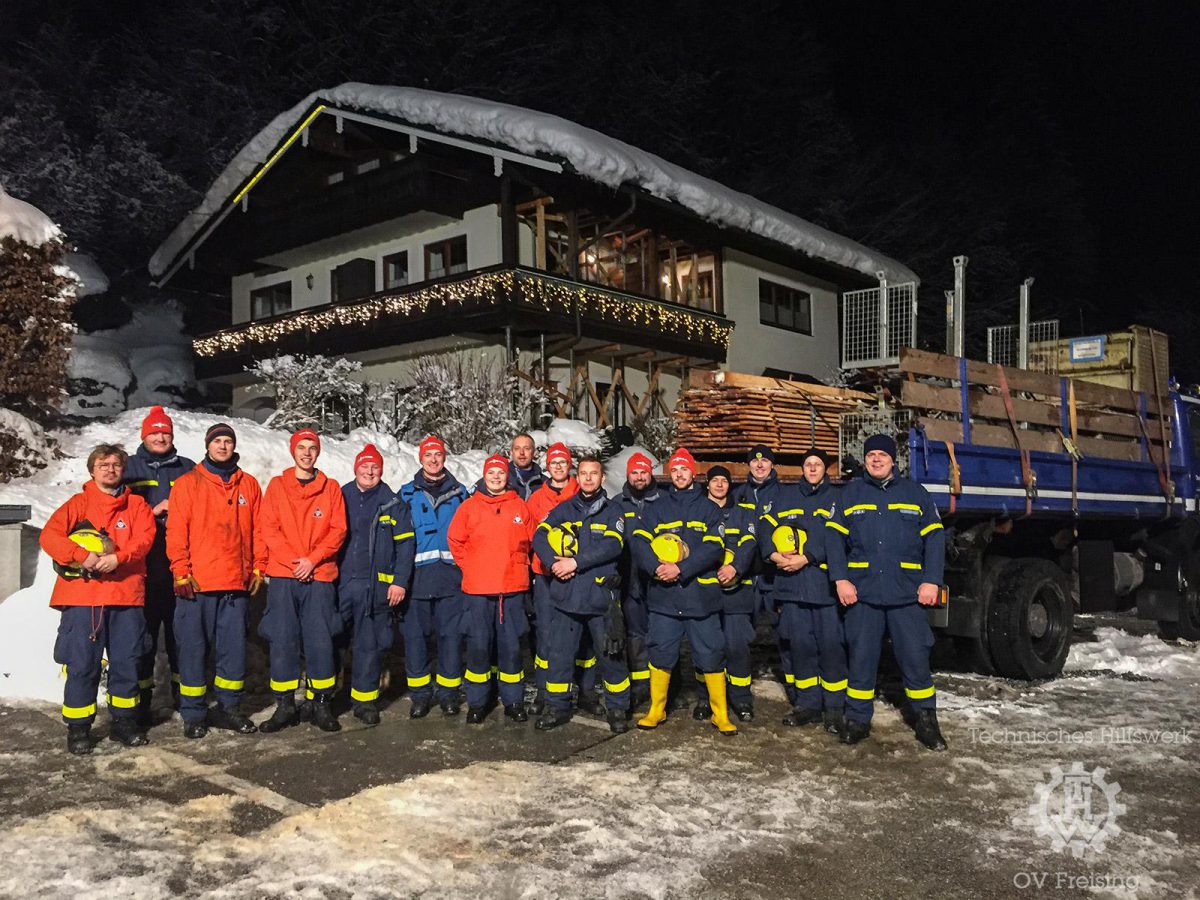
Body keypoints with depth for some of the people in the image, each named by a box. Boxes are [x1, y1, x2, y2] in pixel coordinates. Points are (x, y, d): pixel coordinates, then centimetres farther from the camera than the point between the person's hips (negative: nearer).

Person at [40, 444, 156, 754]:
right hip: (82, 597, -1)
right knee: (82, 664, 0)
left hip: (126, 596, 2)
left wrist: (117, 557, -19)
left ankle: (124, 722, 21)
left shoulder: (136, 505, 12)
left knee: (126, 662, 7)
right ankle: (78, 728, 12)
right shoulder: (79, 503, 7)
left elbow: (144, 537, -2)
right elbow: (49, 536, -5)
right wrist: (83, 555, -18)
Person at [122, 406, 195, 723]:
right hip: (144, 566, -1)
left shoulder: (188, 469, 13)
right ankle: (142, 698, 10)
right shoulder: (129, 468, 9)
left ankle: (183, 692, 18)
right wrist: (154, 512, -10)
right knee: (144, 632, 0)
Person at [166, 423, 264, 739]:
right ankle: (194, 713, 13)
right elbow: (176, 531, -2)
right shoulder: (187, 484, 4)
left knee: (234, 647, 7)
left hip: (236, 582, 3)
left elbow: (258, 529, 12)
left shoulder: (249, 484, 12)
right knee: (194, 647, 2)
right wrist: (181, 572, -9)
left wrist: (258, 568, 6)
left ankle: (229, 707, 20)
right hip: (196, 582, -2)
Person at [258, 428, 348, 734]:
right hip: (283, 574, 0)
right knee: (282, 640, 1)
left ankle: (320, 704, 10)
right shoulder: (277, 486, 8)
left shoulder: (331, 488, 8)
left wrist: (313, 559, -10)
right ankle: (285, 706, 10)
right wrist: (294, 561, -11)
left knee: (320, 640, 0)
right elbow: (269, 529, 1)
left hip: (319, 575, 0)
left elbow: (338, 530, 2)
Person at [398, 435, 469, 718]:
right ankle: (420, 694, 11)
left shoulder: (459, 492, 12)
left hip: (451, 575, 0)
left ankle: (449, 692, 13)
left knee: (451, 633, 1)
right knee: (415, 633, 0)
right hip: (417, 575, 0)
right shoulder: (407, 493, 9)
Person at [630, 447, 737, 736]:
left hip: (701, 595, -1)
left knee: (710, 655, 1)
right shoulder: (656, 509, 12)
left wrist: (680, 569, -17)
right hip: (663, 595, 1)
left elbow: (714, 548, -6)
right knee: (660, 654, 7)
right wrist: (657, 567, -19)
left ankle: (720, 715, 13)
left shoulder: (708, 509, 7)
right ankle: (656, 710, 22)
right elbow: (639, 542, -1)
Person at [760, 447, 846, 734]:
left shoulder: (836, 498, 7)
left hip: (825, 582, -3)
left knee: (831, 644, -4)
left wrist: (807, 558, -16)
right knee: (800, 644, 7)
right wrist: (774, 554, -10)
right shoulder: (786, 495, 17)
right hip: (791, 582, 3)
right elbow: (765, 526, 8)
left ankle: (834, 707, 5)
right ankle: (808, 704, 16)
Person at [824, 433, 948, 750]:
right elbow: (835, 537, 5)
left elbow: (934, 538, 5)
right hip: (862, 592, 1)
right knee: (861, 657, 6)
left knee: (915, 657, 1)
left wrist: (931, 581, -5)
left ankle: (926, 721, 16)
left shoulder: (914, 492, 9)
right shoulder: (850, 493, 9)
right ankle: (858, 719, 18)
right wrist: (841, 579, -6)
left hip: (908, 593, 0)